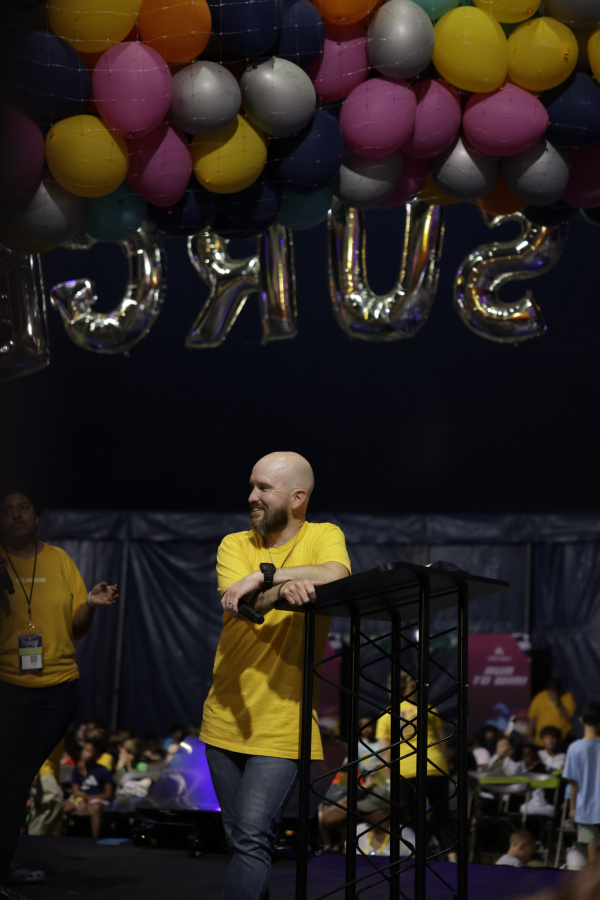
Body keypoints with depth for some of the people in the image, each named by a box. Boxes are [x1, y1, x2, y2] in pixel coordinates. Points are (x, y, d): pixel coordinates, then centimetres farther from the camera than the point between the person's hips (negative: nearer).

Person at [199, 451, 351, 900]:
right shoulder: (235, 544, 6)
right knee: (239, 839, 13)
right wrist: (284, 587, -31)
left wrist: (264, 575, -25)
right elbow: (238, 604, -13)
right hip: (227, 717, 4)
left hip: (283, 724, -4)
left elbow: (337, 576, -24)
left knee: (253, 839, -14)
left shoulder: (323, 536, 0)